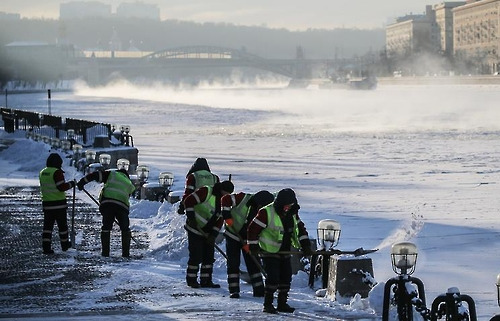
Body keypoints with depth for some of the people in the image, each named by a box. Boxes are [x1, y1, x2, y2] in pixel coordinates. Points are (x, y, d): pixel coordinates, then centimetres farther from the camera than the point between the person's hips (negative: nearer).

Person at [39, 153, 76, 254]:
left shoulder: (42, 173, 9)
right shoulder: (57, 172, -14)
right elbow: (62, 187, -19)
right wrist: (71, 184, -3)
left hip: (47, 203, 6)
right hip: (59, 203, -5)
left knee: (48, 225, 5)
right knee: (62, 225, 11)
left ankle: (46, 247, -3)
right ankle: (65, 244, 24)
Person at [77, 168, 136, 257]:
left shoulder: (111, 174, 22)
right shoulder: (129, 184, 30)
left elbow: (96, 175, 11)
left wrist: (82, 182, 13)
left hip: (107, 202, -1)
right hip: (122, 205, 1)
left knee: (106, 227, 9)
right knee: (125, 229, 13)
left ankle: (105, 252, 6)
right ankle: (126, 253, 8)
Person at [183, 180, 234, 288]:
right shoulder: (206, 192, -18)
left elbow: (220, 220, 3)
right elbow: (188, 201, -19)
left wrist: (213, 235, -6)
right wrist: (191, 218, -21)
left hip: (208, 231, 7)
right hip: (195, 229, -7)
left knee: (209, 256, 6)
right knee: (196, 255, -6)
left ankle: (206, 281, 13)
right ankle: (191, 280, 5)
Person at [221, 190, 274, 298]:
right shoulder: (243, 199, -21)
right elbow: (225, 199, -17)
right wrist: (227, 215, -25)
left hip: (248, 240, 3)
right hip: (233, 236, -3)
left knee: (253, 263, 3)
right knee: (233, 264, -2)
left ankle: (259, 290, 10)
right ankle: (233, 291, 3)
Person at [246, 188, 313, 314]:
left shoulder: (292, 213, 4)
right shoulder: (266, 213, -17)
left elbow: (300, 228, 13)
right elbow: (253, 228, -14)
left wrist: (305, 245, 3)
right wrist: (253, 246, -13)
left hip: (285, 252, 7)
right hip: (269, 252, -7)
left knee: (286, 278, 7)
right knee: (273, 278, -14)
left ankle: (282, 303, 19)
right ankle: (268, 304, -5)